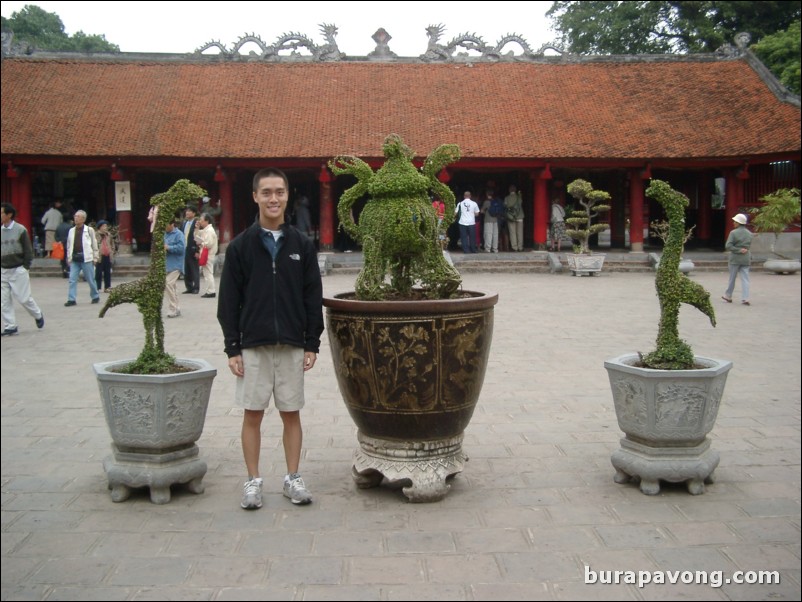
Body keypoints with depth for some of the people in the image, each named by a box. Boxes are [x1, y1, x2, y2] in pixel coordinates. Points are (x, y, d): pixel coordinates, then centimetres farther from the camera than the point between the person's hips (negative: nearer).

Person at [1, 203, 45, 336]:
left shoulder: (20, 230, -7)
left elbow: (28, 250, -5)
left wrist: (25, 268, -6)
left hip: (18, 270, -4)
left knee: (23, 298, 0)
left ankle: (38, 315, 25)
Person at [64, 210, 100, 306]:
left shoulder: (89, 230, -1)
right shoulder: (71, 230, 11)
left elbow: (94, 244, 0)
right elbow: (69, 245, 15)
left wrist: (95, 257, -3)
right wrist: (69, 258, 10)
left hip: (86, 258, -4)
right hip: (74, 259, 4)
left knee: (91, 279, 6)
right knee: (72, 279, -3)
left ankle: (95, 297, 21)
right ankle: (71, 299, -2)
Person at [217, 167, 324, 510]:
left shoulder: (302, 245, 4)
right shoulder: (241, 246, 0)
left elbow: (313, 298, 5)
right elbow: (229, 301, 0)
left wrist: (312, 344, 1)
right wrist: (232, 347, -4)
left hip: (292, 346, 1)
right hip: (252, 346, -1)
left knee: (291, 414, 8)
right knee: (252, 414, 6)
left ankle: (292, 479, 21)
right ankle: (253, 481, 18)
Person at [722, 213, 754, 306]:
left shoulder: (733, 233, -11)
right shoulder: (749, 234, 7)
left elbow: (728, 246, -18)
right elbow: (749, 246, 14)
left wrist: (739, 250, -13)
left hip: (735, 259, -4)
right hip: (746, 259, 4)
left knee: (732, 278, 9)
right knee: (745, 278, 1)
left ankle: (728, 296, 23)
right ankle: (745, 298, -6)